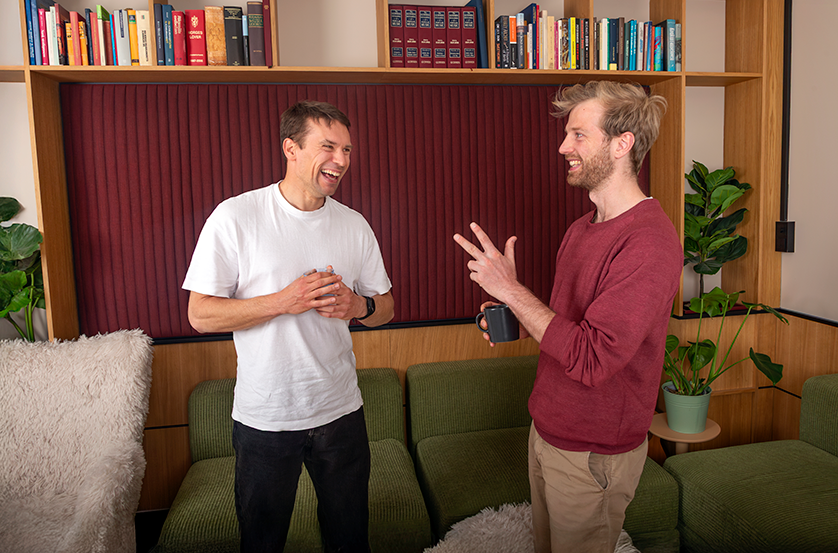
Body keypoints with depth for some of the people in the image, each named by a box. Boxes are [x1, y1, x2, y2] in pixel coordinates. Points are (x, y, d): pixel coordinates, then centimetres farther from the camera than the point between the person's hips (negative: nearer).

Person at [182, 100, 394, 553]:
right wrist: (283, 301, -22)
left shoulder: (354, 225, 1)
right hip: (264, 418, -3)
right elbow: (200, 315, -11)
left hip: (340, 412, 3)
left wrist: (358, 305, -13)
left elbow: (386, 308, 9)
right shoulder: (235, 217, -11)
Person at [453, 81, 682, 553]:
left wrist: (510, 288, -24)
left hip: (592, 452, -8)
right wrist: (513, 321, -2)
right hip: (547, 429, 8)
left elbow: (590, 359, -29)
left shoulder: (650, 242, -25)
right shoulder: (583, 229, 6)